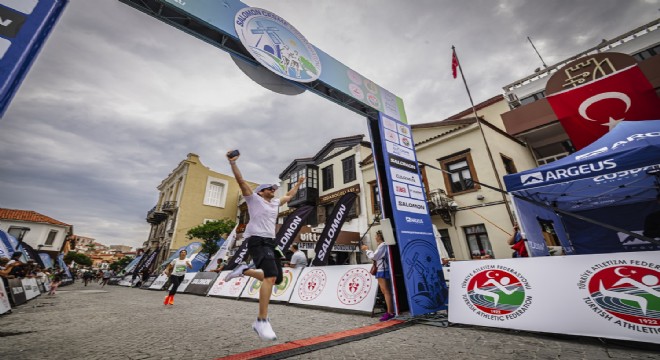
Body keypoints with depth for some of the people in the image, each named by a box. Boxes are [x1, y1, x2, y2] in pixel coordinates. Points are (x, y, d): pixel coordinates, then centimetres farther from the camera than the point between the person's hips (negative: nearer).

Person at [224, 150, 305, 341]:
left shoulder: (275, 202, 22)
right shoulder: (254, 198, 4)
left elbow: (289, 196, 37)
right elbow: (241, 181, -5)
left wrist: (298, 183, 43)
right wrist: (232, 162, -14)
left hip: (271, 242, 8)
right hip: (257, 241, -8)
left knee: (275, 277, 8)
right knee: (271, 276, -25)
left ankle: (244, 270, 25)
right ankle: (262, 320, -18)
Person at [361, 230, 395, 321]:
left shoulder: (382, 245, -15)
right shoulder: (382, 245, 17)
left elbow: (373, 256, -15)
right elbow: (376, 257, 20)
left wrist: (367, 250, -2)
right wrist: (368, 250, 16)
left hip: (382, 271, -11)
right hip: (381, 270, 11)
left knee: (386, 291, -9)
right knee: (385, 291, 13)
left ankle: (390, 313, -7)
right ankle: (391, 311, 19)